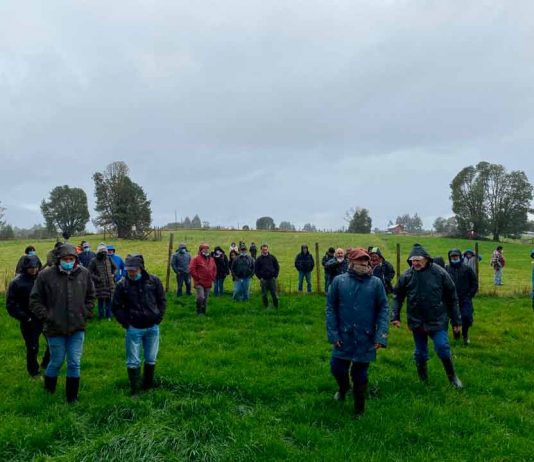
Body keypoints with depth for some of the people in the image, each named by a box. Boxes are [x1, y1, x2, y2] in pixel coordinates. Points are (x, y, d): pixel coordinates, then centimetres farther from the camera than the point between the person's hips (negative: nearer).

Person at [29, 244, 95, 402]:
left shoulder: (84, 273, -2)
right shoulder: (46, 275, -10)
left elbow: (91, 295, 13)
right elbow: (35, 300, -1)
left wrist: (87, 313, 4)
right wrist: (46, 316, -8)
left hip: (78, 328, 2)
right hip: (55, 329, -2)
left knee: (75, 363, 6)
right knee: (56, 362, 12)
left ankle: (72, 397, 22)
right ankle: (48, 392, 38)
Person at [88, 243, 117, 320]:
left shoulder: (109, 259, 7)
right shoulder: (94, 261, -7)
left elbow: (115, 268, 21)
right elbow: (89, 272, -7)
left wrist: (113, 275, 6)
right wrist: (97, 278, -14)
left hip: (110, 284, 4)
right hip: (100, 285, -3)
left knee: (109, 300, 9)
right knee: (101, 301, 3)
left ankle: (108, 315, 21)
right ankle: (101, 316, 17)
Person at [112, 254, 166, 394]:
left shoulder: (153, 281, -4)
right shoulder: (122, 285, -7)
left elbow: (162, 300, 7)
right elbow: (116, 307, 1)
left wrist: (158, 317, -1)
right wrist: (125, 323, -7)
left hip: (153, 327, 2)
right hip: (133, 329, -2)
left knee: (151, 359, 13)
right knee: (133, 362, 5)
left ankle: (148, 387, 30)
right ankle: (134, 391, 17)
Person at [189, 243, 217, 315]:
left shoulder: (211, 259, 13)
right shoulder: (196, 259, -6)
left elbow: (215, 269, 24)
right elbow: (191, 269, -11)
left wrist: (213, 278, 11)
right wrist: (197, 278, -12)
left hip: (208, 283, 6)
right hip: (199, 283, -6)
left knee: (205, 299, 11)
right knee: (200, 297, -17)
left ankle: (203, 312, 22)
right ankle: (199, 312, -3)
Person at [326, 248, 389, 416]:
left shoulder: (376, 283, -5)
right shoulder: (339, 281, -6)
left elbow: (384, 309, -3)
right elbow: (331, 308, -2)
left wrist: (381, 335, -12)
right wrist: (333, 333, -8)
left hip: (366, 338, 0)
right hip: (344, 337, 1)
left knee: (360, 375, 11)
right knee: (337, 368, 9)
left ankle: (359, 409, 33)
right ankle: (343, 387, 45)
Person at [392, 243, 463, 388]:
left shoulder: (439, 273, -12)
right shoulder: (407, 275, -8)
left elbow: (452, 298, -5)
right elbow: (397, 296, 3)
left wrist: (456, 320, -3)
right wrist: (396, 316, -3)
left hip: (437, 320, -2)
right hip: (417, 321, 2)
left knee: (442, 348, -7)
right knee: (420, 352, 13)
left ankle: (452, 376, 19)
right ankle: (423, 379, 33)